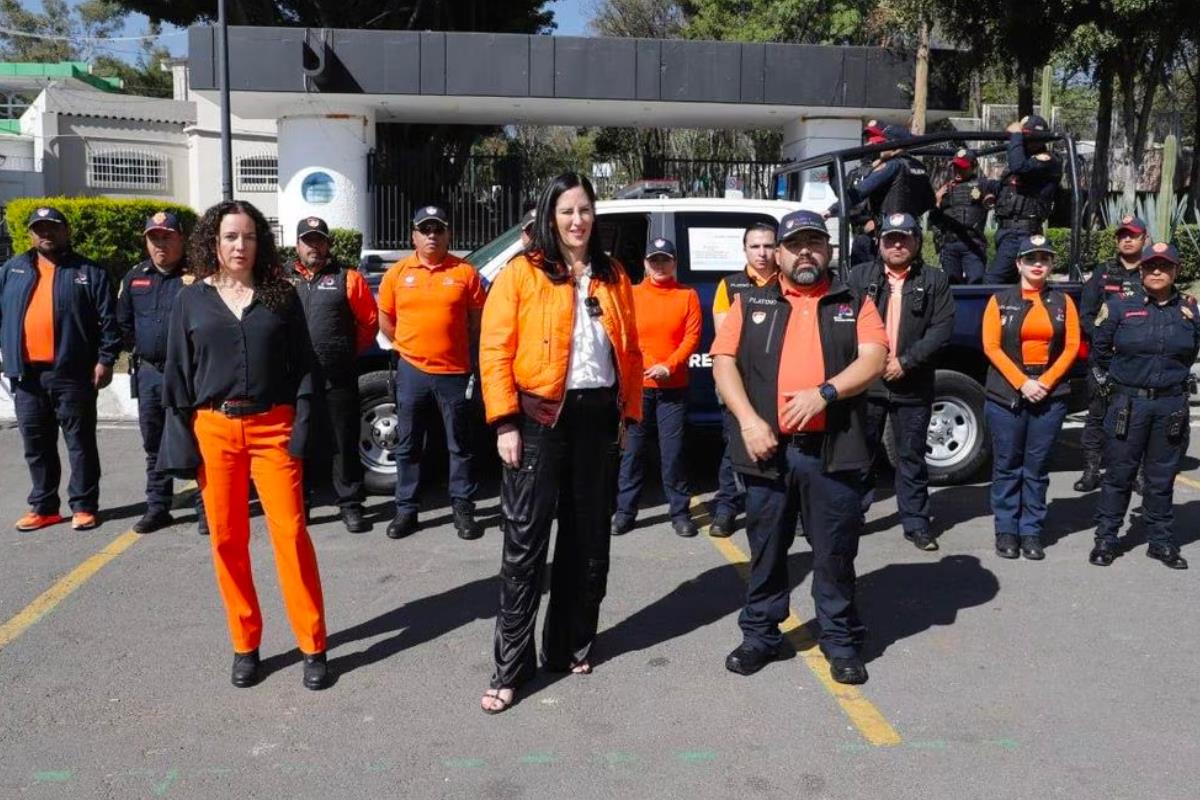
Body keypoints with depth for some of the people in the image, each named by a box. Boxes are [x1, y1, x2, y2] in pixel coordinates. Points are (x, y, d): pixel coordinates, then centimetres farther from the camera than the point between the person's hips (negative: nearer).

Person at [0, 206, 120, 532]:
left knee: (80, 443, 2)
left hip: (72, 374, -4)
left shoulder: (88, 273, 3)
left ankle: (84, 506, 10)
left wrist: (105, 359, -10)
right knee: (37, 446, 11)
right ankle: (43, 507, 21)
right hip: (27, 374, 4)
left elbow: (108, 320, -2)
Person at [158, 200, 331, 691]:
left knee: (291, 534, -5)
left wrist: (302, 429, -7)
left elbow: (303, 365, 3)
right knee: (227, 540, 7)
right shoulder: (191, 300, 6)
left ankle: (313, 648, 5)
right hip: (214, 430, 2)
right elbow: (178, 375, 7)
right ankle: (245, 645, 21)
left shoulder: (280, 295, 3)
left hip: (272, 428, -2)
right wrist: (183, 441, -1)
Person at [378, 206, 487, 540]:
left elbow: (477, 320, 5)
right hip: (411, 371, 2)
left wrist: (457, 348, 6)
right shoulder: (397, 273, 3)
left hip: (455, 372, -1)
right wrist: (409, 347, 10)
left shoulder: (465, 272, -2)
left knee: (460, 445, 7)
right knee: (407, 445, 9)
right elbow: (385, 320, 12)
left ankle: (462, 509, 17)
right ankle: (405, 510, 20)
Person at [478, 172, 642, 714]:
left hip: (599, 415, 5)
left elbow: (630, 350, 13)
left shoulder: (613, 277, 11)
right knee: (525, 542, -3)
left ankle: (571, 646, 28)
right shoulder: (522, 273, -3)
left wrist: (628, 414, 7)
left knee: (589, 539, 12)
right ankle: (511, 666, 7)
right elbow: (495, 351, -7)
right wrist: (505, 423, -13)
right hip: (540, 416, -4)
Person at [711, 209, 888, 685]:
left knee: (836, 551, 7)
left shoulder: (854, 303, 10)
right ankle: (760, 635, 25)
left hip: (832, 449, -1)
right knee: (766, 548, 11)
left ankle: (841, 641, 21)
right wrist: (748, 419, -12)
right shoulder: (751, 303, 10)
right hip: (768, 447, 1)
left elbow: (874, 359, -3)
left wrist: (825, 393, -19)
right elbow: (724, 362, 2)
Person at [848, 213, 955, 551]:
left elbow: (942, 329, -3)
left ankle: (916, 523, 18)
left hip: (913, 385, 0)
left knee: (912, 456, 8)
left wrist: (905, 362, -12)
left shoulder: (934, 281, 5)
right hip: (866, 380, 0)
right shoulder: (860, 276, 6)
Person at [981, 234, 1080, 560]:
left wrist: (1045, 382, -10)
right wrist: (1021, 383, -13)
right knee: (1007, 466, 3)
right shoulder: (1000, 300, 3)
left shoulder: (1063, 301, 8)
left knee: (1037, 468, 6)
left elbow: (1071, 347, 3)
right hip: (1005, 395, -1)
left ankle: (1031, 532, 13)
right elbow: (991, 346, -4)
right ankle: (1006, 531, 12)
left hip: (1050, 396, 1)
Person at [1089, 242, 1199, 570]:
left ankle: (1161, 541, 22)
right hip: (1129, 402, -2)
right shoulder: (1120, 305, -2)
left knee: (1162, 478, 11)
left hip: (1172, 404, 2)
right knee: (1118, 474, 4)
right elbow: (1100, 347, 9)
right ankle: (1106, 539, 14)